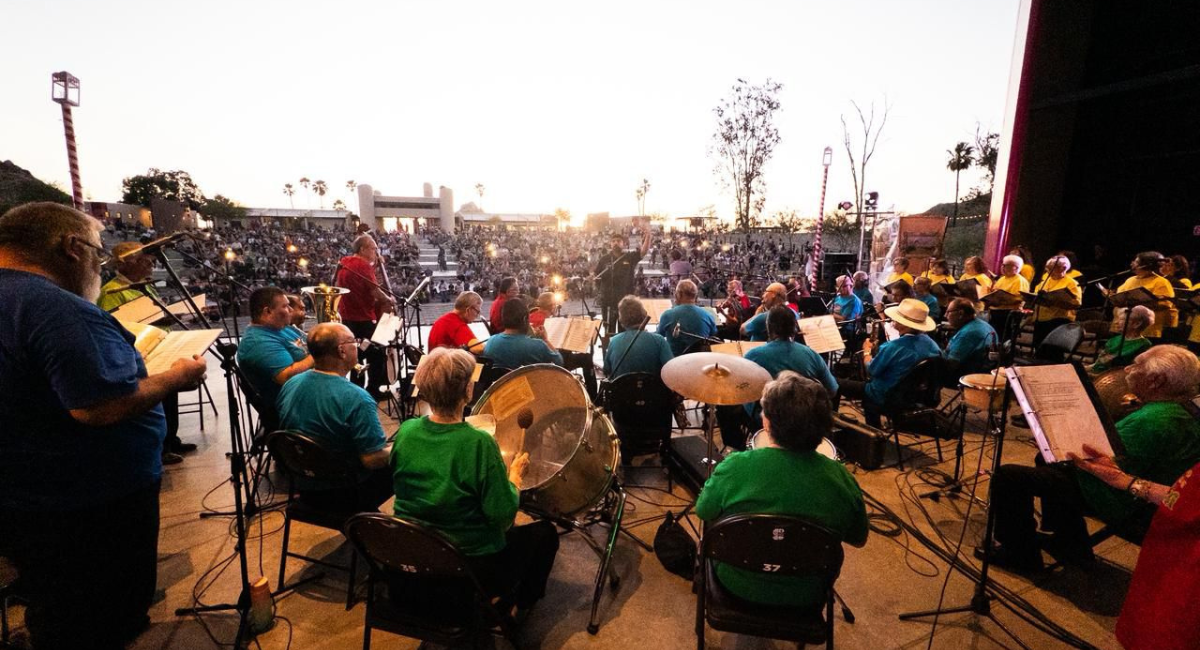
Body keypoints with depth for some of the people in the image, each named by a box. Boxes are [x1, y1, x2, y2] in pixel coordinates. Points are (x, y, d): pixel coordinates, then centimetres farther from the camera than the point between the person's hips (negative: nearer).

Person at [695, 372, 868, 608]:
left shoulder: (735, 468, -31)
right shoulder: (841, 480, -24)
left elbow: (704, 513, -11)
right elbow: (858, 540, -5)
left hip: (738, 585, -2)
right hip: (806, 597, 2)